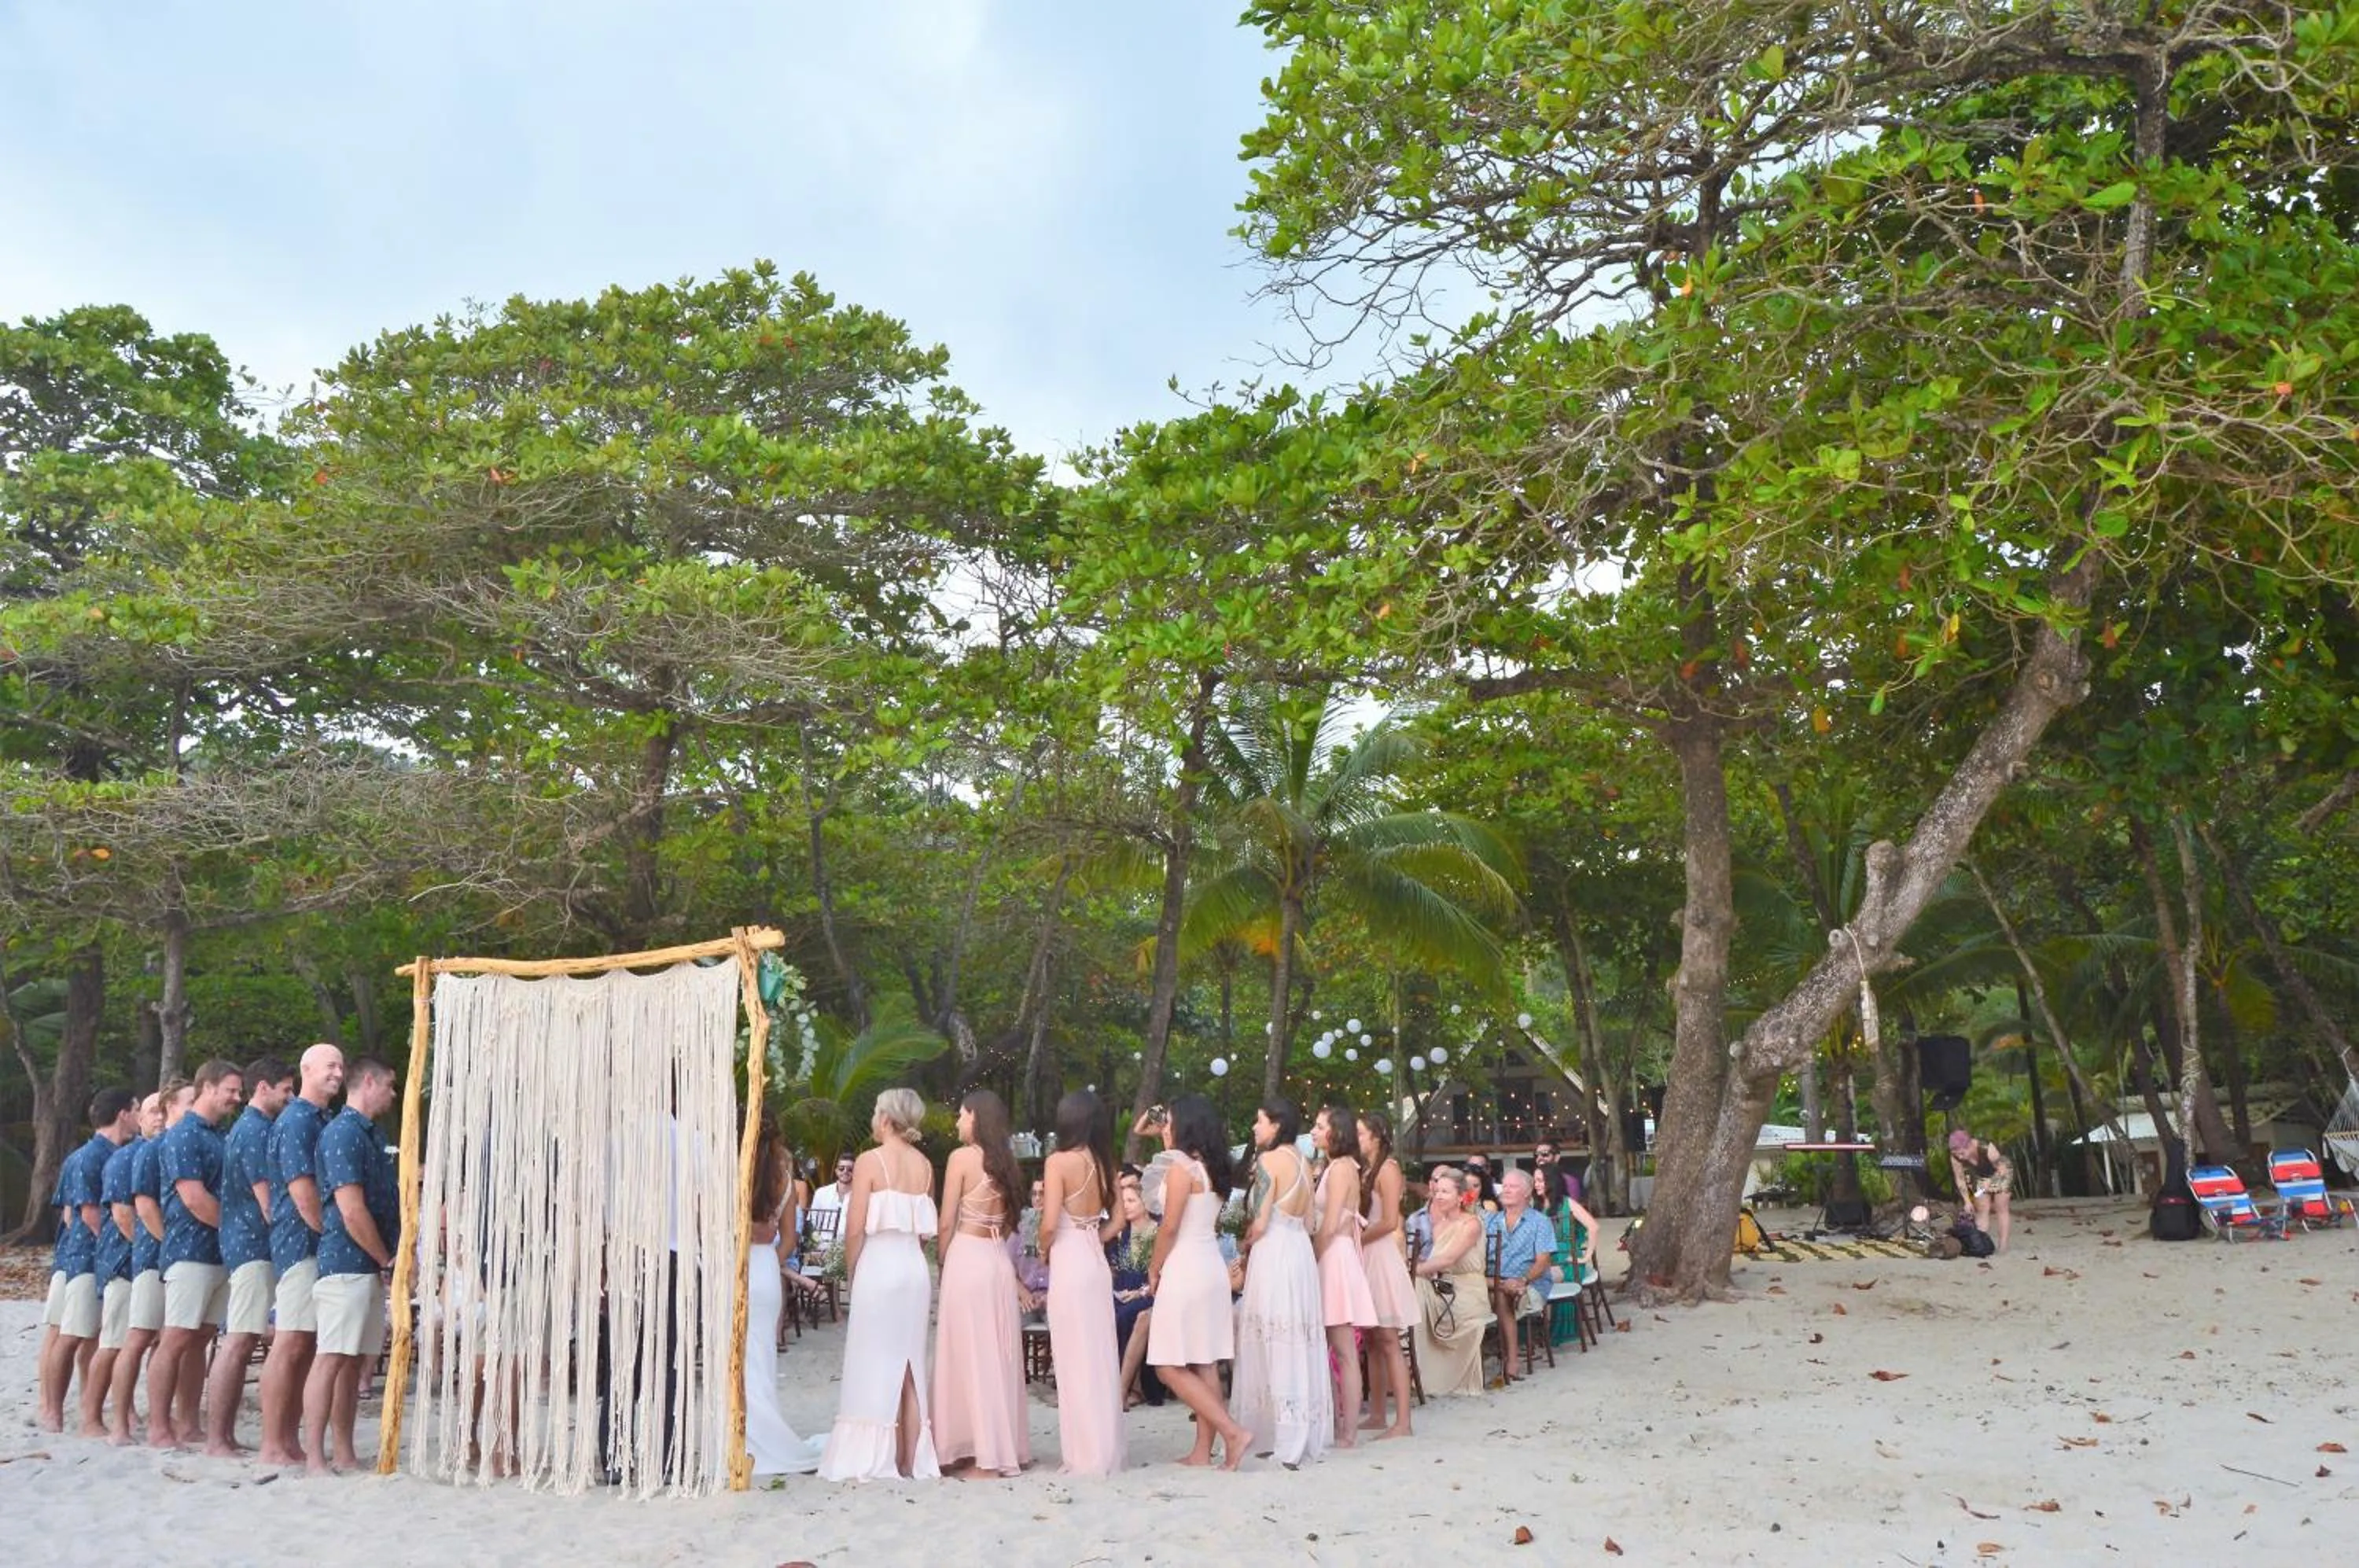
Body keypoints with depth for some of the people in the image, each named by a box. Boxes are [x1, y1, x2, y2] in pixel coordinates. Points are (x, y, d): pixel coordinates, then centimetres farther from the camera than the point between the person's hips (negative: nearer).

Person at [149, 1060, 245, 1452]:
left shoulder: (220, 1137, 16)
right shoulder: (184, 1136, -9)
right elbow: (195, 1200, -17)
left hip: (221, 1252, 8)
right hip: (191, 1250, -8)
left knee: (200, 1339, 10)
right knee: (176, 1339, -4)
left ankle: (187, 1426, 14)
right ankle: (159, 1429, 2)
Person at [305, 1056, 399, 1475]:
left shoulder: (370, 1134, 18)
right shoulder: (344, 1133, -12)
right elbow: (352, 1211, -18)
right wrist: (388, 1261, -8)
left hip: (370, 1267, 9)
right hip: (347, 1264, -9)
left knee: (353, 1360, 11)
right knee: (331, 1358, -7)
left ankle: (343, 1452, 15)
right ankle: (315, 1457, -4)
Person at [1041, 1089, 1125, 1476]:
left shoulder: (1059, 1161, -12)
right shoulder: (1104, 1163, 7)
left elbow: (1050, 1224, -15)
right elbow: (1118, 1220, 10)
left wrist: (1043, 1251, 3)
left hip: (1069, 1264, -7)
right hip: (1097, 1263, 7)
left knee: (1076, 1361, 1)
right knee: (1101, 1359, 12)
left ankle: (1085, 1456, 7)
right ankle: (1106, 1451, 20)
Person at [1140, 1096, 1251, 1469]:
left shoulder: (1181, 1166, -14)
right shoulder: (1210, 1167, 10)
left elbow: (1169, 1227, -16)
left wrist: (1153, 1270, -1)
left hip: (1185, 1270, -9)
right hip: (1211, 1267, 9)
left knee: (1170, 1366, -4)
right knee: (1204, 1364, 10)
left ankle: (1233, 1432, -10)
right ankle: (1203, 1450, 12)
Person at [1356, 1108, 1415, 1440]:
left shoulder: (1388, 1168, -8)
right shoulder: (1365, 1169, 15)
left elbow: (1389, 1222, -16)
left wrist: (1357, 1240, -9)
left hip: (1381, 1256, -8)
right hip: (1365, 1258, 8)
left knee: (1388, 1341, -7)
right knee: (1373, 1341, 10)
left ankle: (1402, 1421, -6)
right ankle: (1377, 1415, 15)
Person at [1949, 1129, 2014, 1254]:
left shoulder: (1987, 1149, -42)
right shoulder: (1955, 1157, -28)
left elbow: (2003, 1169, -28)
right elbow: (1960, 1179, -16)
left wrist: (1990, 1182, -41)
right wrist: (1967, 1201, -18)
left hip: (2000, 1173, -4)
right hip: (1980, 1176, 4)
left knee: (2000, 1209, -3)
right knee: (1982, 1210, -1)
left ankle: (2003, 1245, -1)